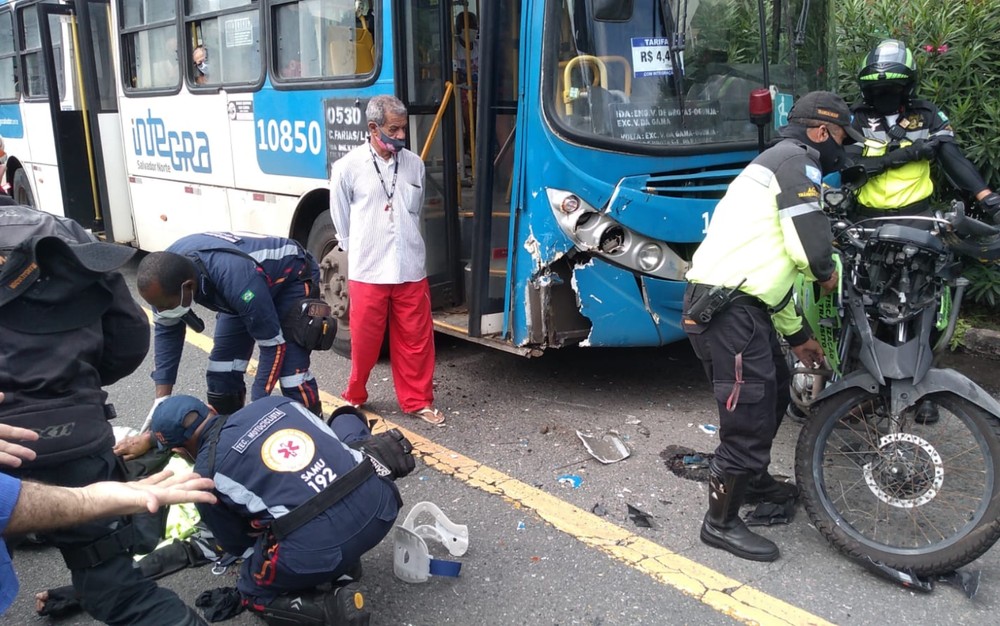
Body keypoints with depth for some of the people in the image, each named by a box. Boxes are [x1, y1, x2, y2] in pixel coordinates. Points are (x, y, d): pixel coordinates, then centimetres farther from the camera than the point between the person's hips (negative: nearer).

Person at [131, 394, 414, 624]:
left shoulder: (207, 471, 8)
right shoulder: (272, 403, 17)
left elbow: (236, 544, 24)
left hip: (318, 548, -4)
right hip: (378, 498, 4)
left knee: (255, 593, 29)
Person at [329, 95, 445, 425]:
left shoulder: (414, 164, 4)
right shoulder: (348, 167, -6)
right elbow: (341, 219, 5)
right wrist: (361, 252, 10)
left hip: (411, 271, 3)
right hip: (366, 273, -3)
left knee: (416, 339, 7)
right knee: (364, 341, 8)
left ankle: (418, 401, 22)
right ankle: (354, 397, 30)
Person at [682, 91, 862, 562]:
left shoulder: (778, 164, 27)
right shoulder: (795, 161, -5)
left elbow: (774, 265, 29)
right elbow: (810, 246, -17)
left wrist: (796, 335, 31)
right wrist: (828, 273, 7)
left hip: (743, 306, 11)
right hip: (727, 310, -11)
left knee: (774, 394, 25)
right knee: (749, 416, -4)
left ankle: (754, 481, 44)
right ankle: (721, 522, 9)